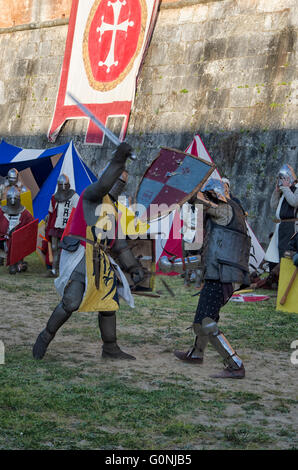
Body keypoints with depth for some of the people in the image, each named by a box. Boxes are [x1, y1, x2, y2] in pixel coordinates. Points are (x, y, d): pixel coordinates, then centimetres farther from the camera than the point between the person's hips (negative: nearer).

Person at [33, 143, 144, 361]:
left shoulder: (112, 210, 25)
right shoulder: (91, 194, 2)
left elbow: (118, 244, 23)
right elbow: (103, 185, -24)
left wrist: (133, 266, 15)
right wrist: (118, 161, -31)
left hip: (102, 261, 9)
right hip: (81, 255, -9)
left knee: (110, 302, 7)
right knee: (71, 302, -17)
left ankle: (111, 349, 16)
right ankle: (46, 337, 2)